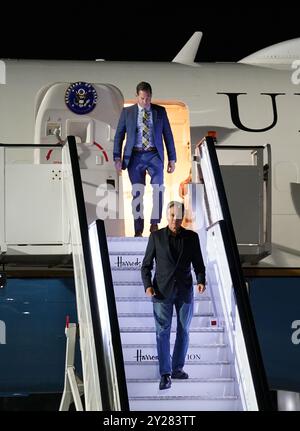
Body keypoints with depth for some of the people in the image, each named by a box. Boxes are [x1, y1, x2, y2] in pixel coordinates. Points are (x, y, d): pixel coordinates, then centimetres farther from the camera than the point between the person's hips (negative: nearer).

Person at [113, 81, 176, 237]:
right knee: (137, 193, 1)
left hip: (154, 155, 0)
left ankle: (154, 224, -10)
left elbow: (168, 135, 10)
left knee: (158, 188, -19)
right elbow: (119, 135, 7)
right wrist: (117, 158, -3)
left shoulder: (160, 111, 8)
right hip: (135, 156, 0)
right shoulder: (127, 112, 7)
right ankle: (138, 230, 6)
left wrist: (172, 159, 5)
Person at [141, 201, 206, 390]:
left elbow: (198, 263, 6)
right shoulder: (156, 237, 0)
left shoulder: (192, 237, 3)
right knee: (162, 332, -6)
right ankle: (165, 374, -6)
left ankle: (178, 368, 22)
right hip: (162, 290, -2)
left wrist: (201, 281, -12)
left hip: (185, 291, 2)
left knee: (183, 330, 9)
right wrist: (148, 286, -11)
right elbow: (146, 265, 3)